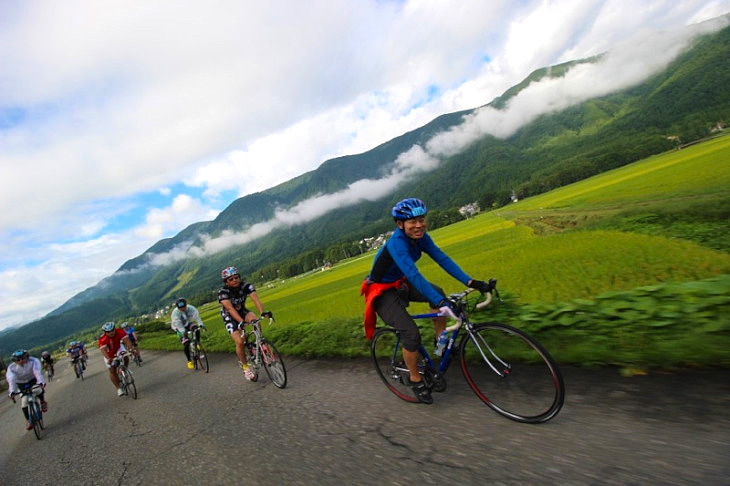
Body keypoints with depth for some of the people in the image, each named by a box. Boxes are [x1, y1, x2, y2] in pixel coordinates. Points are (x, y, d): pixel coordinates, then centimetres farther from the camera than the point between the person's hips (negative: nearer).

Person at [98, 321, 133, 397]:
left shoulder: (120, 332, -29)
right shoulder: (102, 339, -33)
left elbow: (127, 340, -37)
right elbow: (103, 350, -42)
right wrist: (108, 359, -59)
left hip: (118, 348, 1)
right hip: (109, 354, -1)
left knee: (125, 358, -28)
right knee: (112, 371, -1)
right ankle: (119, 388, 13)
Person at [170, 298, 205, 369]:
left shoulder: (191, 308, -25)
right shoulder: (175, 313, -30)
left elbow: (196, 316, -33)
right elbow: (178, 324, -36)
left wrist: (201, 324, -49)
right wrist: (183, 332, -51)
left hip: (189, 323, 2)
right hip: (180, 328, -2)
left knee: (196, 330, -32)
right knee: (186, 344, -12)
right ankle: (189, 361, 4)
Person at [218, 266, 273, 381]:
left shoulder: (246, 286, -21)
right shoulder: (223, 292, -27)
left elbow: (256, 299, -34)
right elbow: (230, 309, -39)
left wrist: (263, 312, -52)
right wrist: (241, 322, -53)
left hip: (242, 311, 2)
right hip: (230, 317, -2)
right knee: (240, 342, -19)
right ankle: (245, 367, 3)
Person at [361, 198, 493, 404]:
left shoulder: (420, 237, -10)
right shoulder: (396, 243, -33)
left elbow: (442, 258, -17)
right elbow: (414, 275, -44)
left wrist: (470, 282, -26)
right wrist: (441, 303, -53)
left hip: (400, 284, 8)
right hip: (382, 292, -7)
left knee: (437, 292, -12)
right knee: (412, 334, -18)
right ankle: (416, 381, 7)